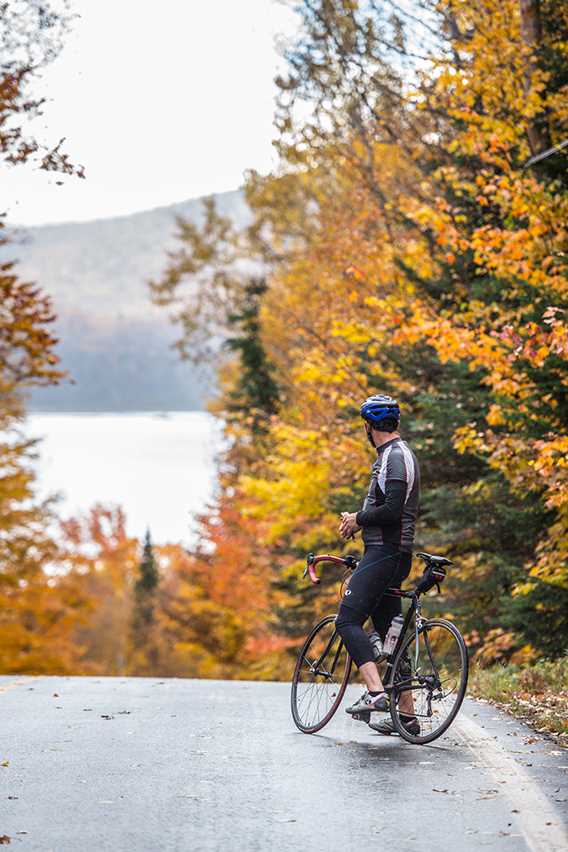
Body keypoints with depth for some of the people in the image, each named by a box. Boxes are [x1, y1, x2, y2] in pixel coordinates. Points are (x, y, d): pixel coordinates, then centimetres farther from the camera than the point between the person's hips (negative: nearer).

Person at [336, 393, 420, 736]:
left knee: (348, 620, -16)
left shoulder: (395, 456, -13)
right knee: (389, 630, 11)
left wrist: (358, 519, -9)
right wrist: (359, 520, 14)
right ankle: (407, 714, 14)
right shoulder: (398, 453, 20)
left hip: (385, 552, -10)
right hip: (392, 553, 10)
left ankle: (375, 692, -28)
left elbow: (392, 510, -23)